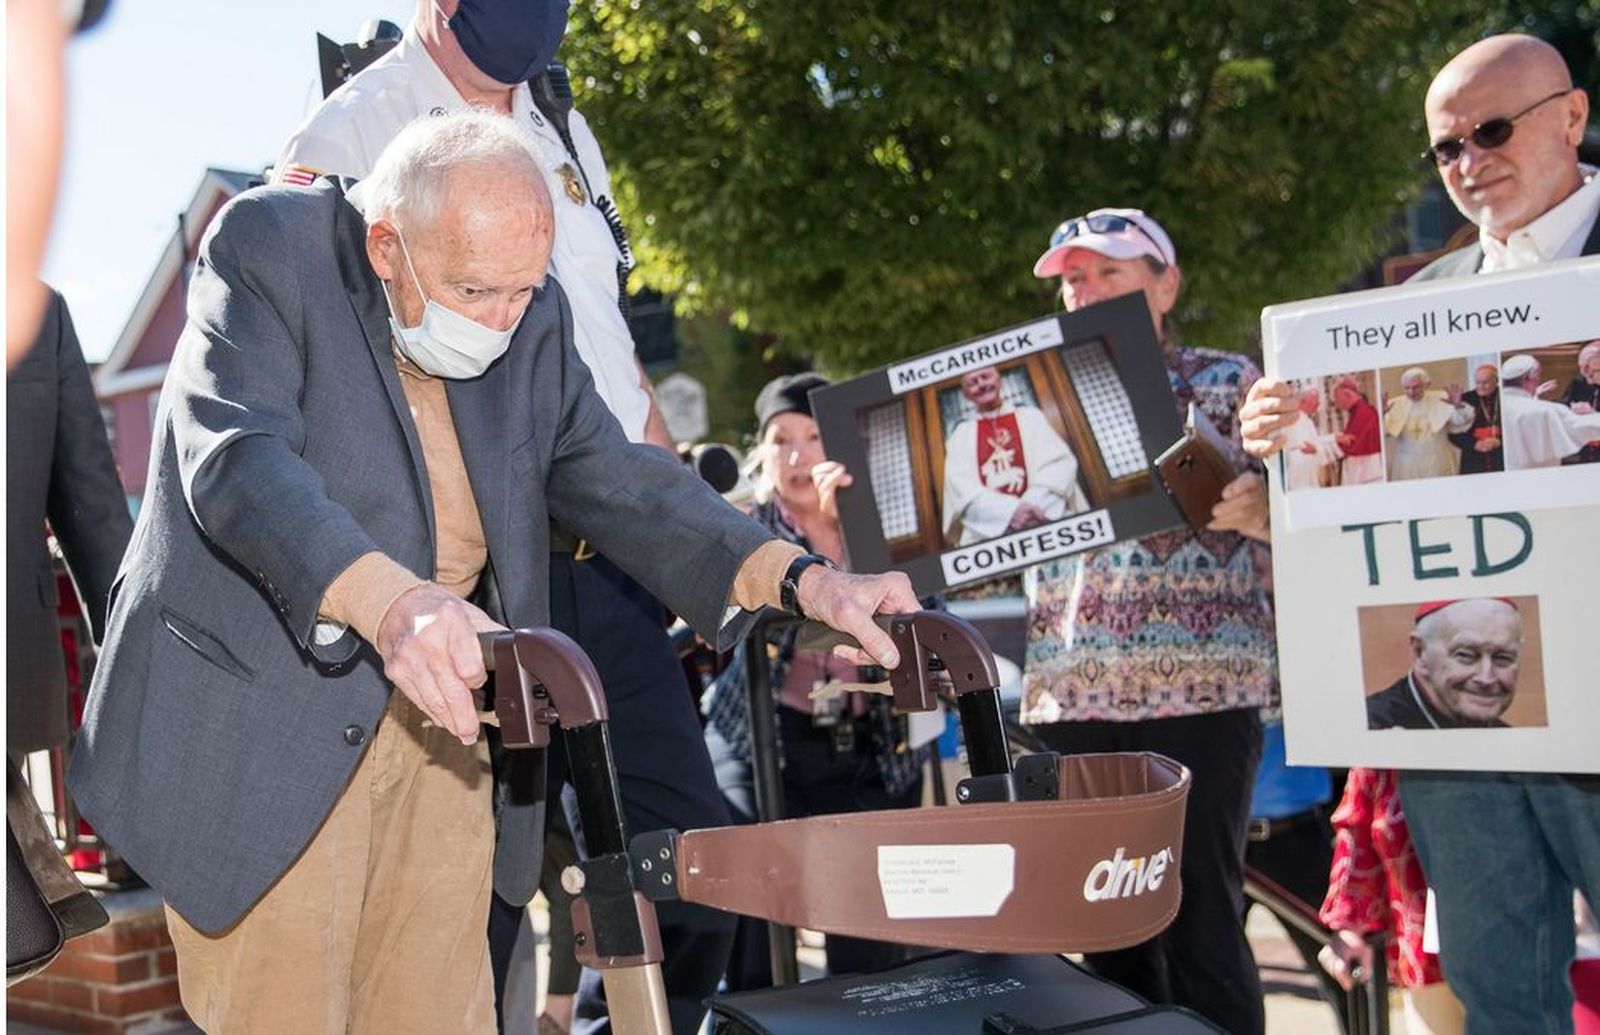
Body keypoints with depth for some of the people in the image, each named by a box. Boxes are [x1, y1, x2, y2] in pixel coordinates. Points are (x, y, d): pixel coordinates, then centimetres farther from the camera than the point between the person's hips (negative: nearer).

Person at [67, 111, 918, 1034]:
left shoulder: (531, 317, 5)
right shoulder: (267, 250, -10)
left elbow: (612, 478, 5)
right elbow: (238, 462, -25)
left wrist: (799, 580, -11)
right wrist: (386, 601, -44)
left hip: (440, 721, 5)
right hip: (263, 716, -4)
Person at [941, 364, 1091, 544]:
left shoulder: (1029, 416, 19)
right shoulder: (961, 435, 18)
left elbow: (1059, 462, 5)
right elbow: (962, 488, 2)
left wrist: (1033, 504, -14)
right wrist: (1010, 509, -16)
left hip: (1045, 524, 0)